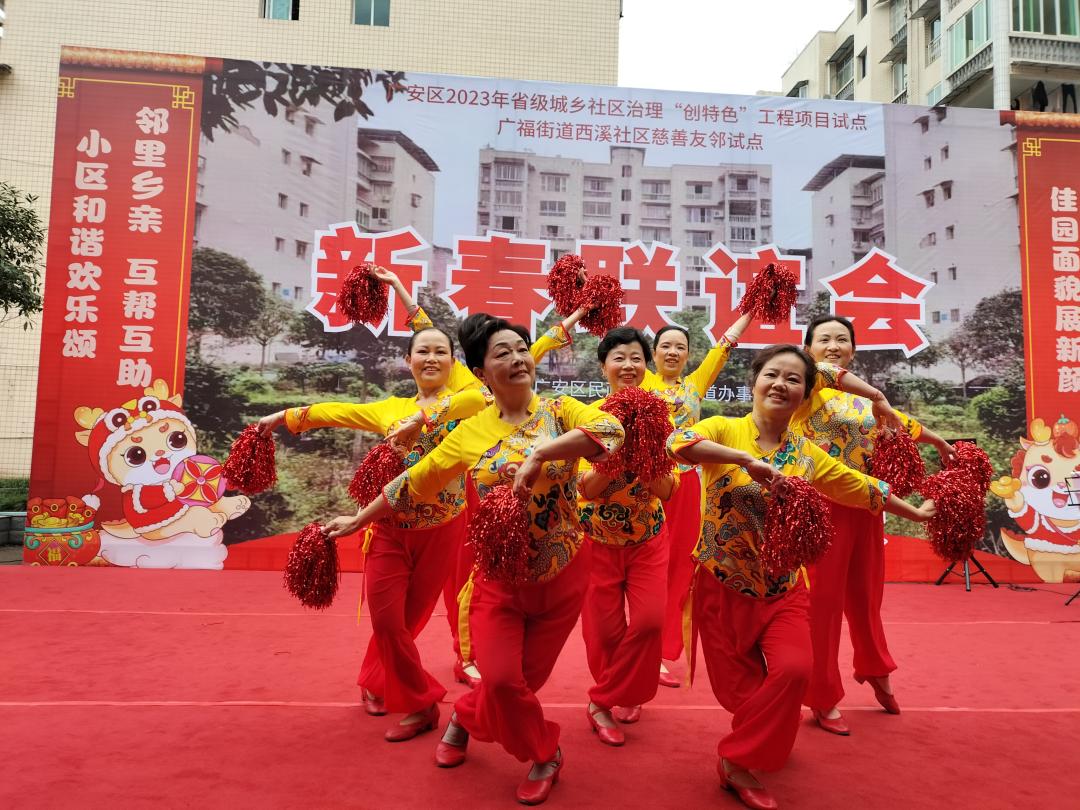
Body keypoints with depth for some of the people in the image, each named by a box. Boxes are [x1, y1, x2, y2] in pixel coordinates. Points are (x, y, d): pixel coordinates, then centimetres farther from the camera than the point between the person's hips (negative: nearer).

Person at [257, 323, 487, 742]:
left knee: (409, 618, 9)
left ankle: (375, 684, 36)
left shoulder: (468, 401, -2)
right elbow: (336, 412, 18)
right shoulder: (392, 408, 10)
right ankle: (421, 704, 17)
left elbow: (476, 397, -25)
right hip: (391, 526, 3)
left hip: (440, 528, -2)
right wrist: (283, 416, 23)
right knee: (386, 619, -3)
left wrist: (419, 419, -29)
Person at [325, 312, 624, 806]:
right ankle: (544, 755, 27)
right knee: (502, 678, -4)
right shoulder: (470, 432, -4)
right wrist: (358, 520, 9)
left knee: (526, 678, 9)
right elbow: (412, 483, 5)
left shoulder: (559, 411, -7)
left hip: (563, 575, 0)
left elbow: (611, 430, -27)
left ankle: (465, 718, 41)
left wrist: (539, 452, -35)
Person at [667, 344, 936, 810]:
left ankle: (737, 759, 4)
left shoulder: (808, 455, 4)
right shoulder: (726, 430, -10)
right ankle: (747, 750, 39)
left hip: (782, 589, 3)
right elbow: (678, 442, -31)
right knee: (738, 688, 5)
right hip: (724, 586, -3)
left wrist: (914, 513, 23)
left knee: (794, 669, -17)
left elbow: (863, 488, 16)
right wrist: (747, 458, -37)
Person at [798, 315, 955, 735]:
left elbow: (903, 423, 29)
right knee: (823, 600, 0)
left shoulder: (866, 397, 13)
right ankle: (824, 699, 15)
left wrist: (942, 444, 42)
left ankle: (875, 670, 44)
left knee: (865, 595, 19)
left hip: (865, 506, 6)